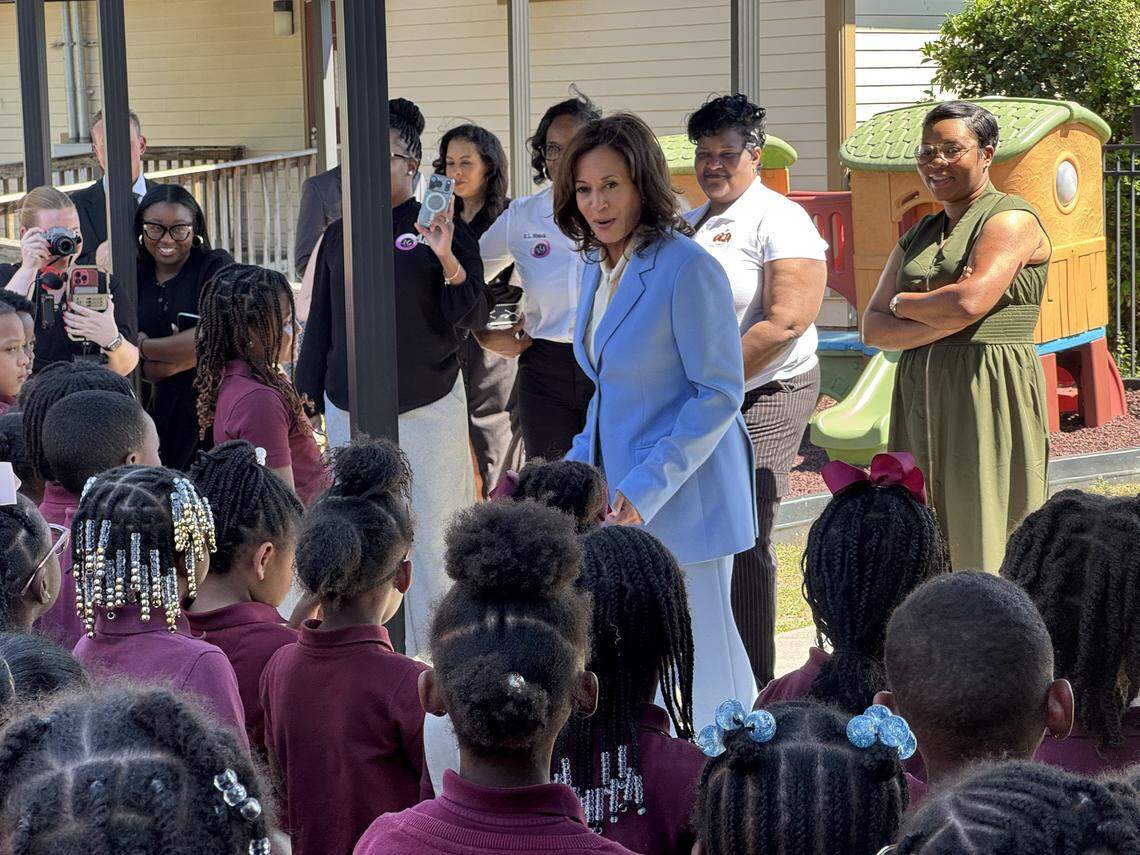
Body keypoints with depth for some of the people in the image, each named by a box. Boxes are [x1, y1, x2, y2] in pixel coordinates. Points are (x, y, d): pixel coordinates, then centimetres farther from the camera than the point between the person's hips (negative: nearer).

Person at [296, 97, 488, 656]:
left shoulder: (442, 229, -2)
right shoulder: (340, 234, 10)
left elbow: (474, 320, -8)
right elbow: (320, 322, 17)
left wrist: (448, 261, -23)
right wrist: (306, 395, 15)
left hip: (427, 409, -4)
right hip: (349, 410, 4)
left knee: (432, 530, -2)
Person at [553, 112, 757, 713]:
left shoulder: (688, 269, -16)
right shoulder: (598, 268, 10)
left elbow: (721, 392, -16)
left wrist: (648, 486, -20)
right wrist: (581, 467, 6)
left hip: (683, 497, -7)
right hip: (618, 489, 7)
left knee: (698, 647, -1)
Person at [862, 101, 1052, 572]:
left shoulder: (1011, 219, -2)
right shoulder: (918, 235, 19)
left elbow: (971, 302, -18)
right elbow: (872, 328, 10)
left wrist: (903, 303, 0)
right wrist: (942, 319, -7)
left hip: (990, 393, -7)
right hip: (922, 399, 7)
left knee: (986, 546, -7)